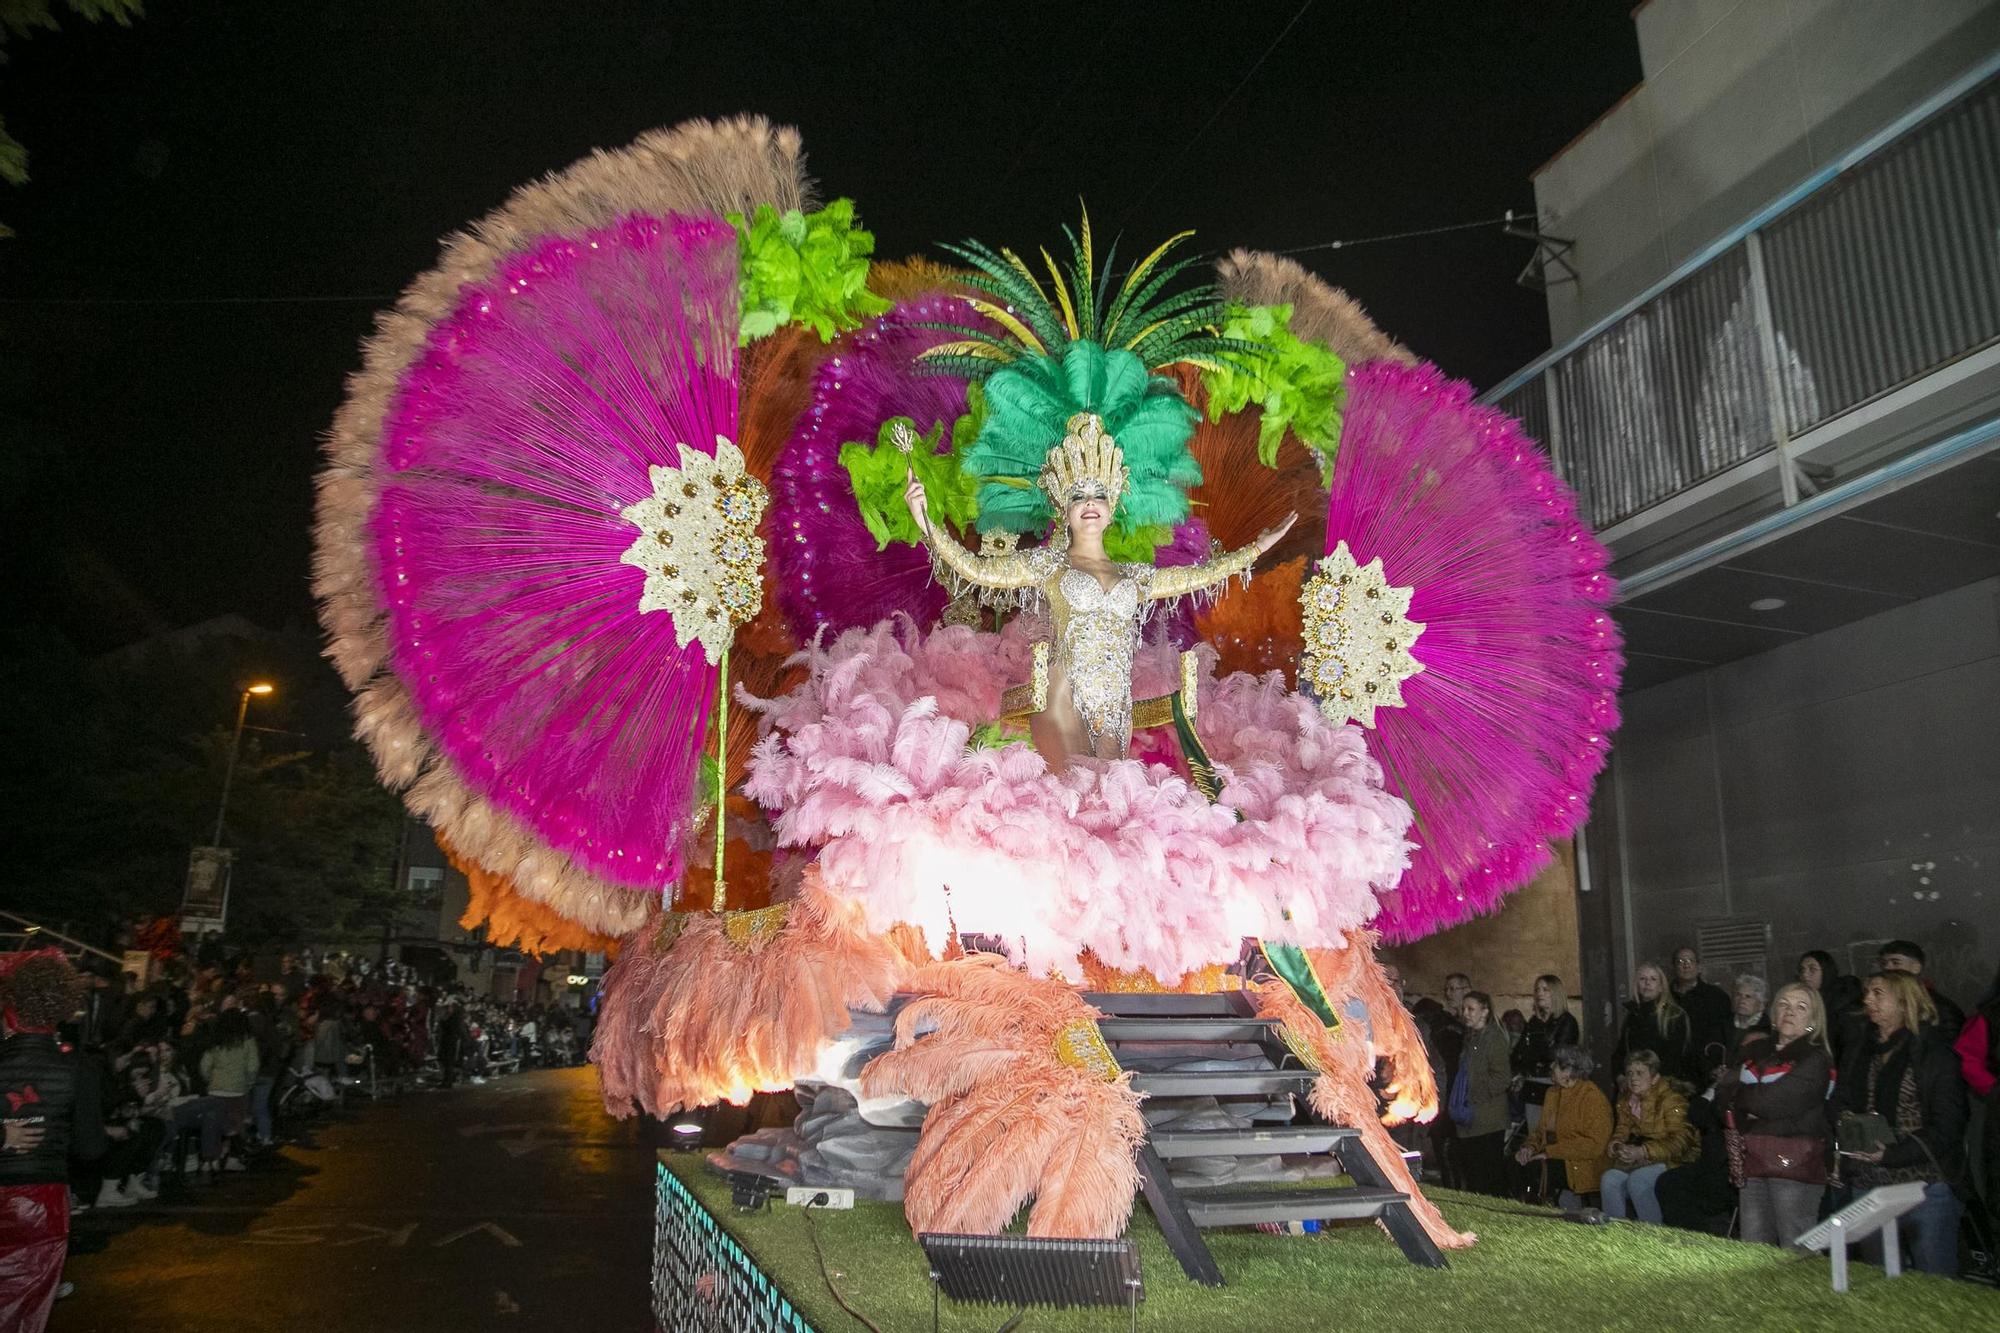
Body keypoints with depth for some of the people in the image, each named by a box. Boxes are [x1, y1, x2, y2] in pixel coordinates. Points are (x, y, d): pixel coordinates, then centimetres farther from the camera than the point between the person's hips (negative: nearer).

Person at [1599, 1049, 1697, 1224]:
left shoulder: (1672, 1099, -13)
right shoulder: (1626, 1098, 10)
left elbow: (1679, 1141, -19)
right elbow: (1622, 1129, 16)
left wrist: (1643, 1151, -28)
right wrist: (1618, 1146, -8)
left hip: (1670, 1160, -6)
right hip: (1638, 1159, 6)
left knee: (1637, 1180, -31)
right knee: (1609, 1179, -20)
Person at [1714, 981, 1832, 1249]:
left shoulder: (1815, 1059, -3)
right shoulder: (1755, 1050, 16)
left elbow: (1774, 1101, -15)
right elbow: (1722, 1093, 8)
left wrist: (1739, 1093, 0)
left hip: (1795, 1164, -6)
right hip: (1752, 1161, 6)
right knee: (1754, 1254, 9)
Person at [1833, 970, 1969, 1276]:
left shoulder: (1934, 1053, -4)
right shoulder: (1859, 1055, 13)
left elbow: (1946, 1125, -11)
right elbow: (1839, 1106, 12)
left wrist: (1891, 1153, -20)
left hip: (1925, 1183, -5)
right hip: (1868, 1183, 5)